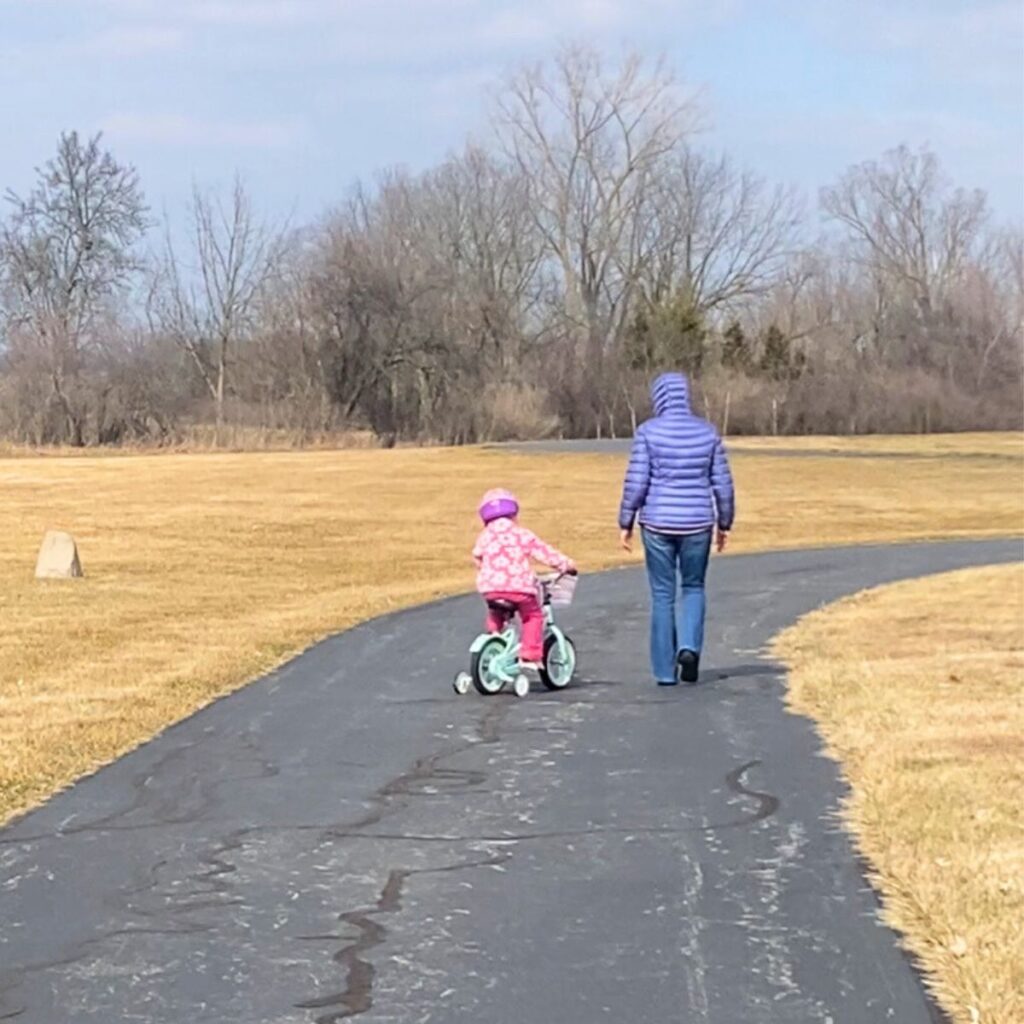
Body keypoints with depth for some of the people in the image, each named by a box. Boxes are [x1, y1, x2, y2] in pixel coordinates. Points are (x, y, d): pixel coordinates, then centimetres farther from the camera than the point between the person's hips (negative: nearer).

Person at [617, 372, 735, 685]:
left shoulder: (648, 432, -7)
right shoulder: (707, 433, 1)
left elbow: (636, 482, -9)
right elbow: (722, 484, 4)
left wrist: (626, 523, 1)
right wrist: (724, 523, 15)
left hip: (657, 523, -2)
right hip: (696, 523, 2)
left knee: (662, 595, 7)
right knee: (693, 588, 19)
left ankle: (665, 670, 8)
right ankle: (689, 645, -5)